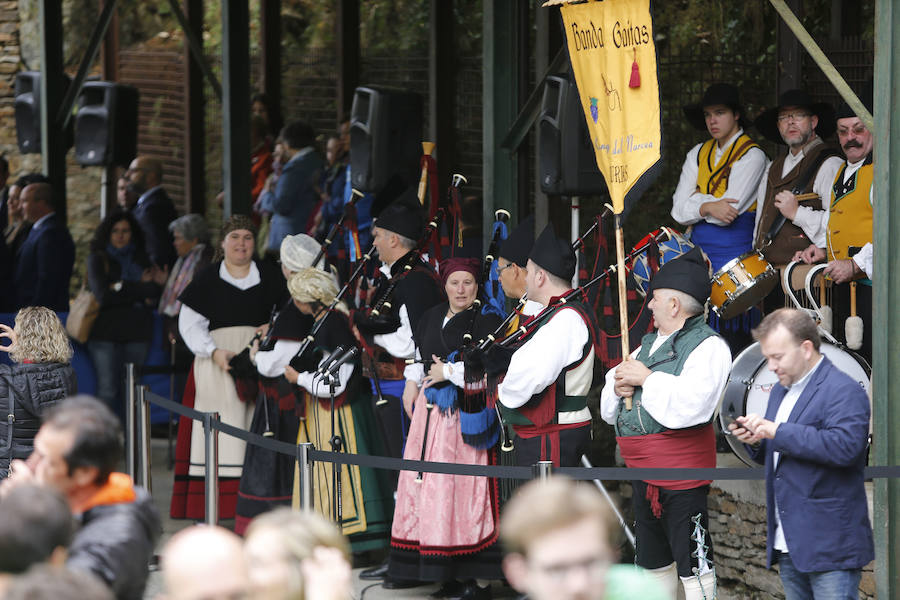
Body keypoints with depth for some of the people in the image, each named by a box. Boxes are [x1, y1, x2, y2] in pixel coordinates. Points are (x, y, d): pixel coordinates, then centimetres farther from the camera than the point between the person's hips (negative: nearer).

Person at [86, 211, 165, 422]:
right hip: (105, 332, -3)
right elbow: (103, 295, -9)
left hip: (137, 333, 3)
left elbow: (155, 298, 8)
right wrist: (141, 290, -5)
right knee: (108, 390, -8)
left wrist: (123, 288, -8)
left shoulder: (141, 259, 15)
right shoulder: (98, 259, 6)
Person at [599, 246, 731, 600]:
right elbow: (609, 410, 20)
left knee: (693, 568, -7)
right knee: (655, 565, 17)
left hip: (683, 478, -9)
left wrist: (646, 378, -15)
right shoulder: (650, 343, 17)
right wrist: (618, 387, -2)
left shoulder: (708, 346, -10)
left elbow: (688, 406, -26)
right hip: (644, 477, 9)